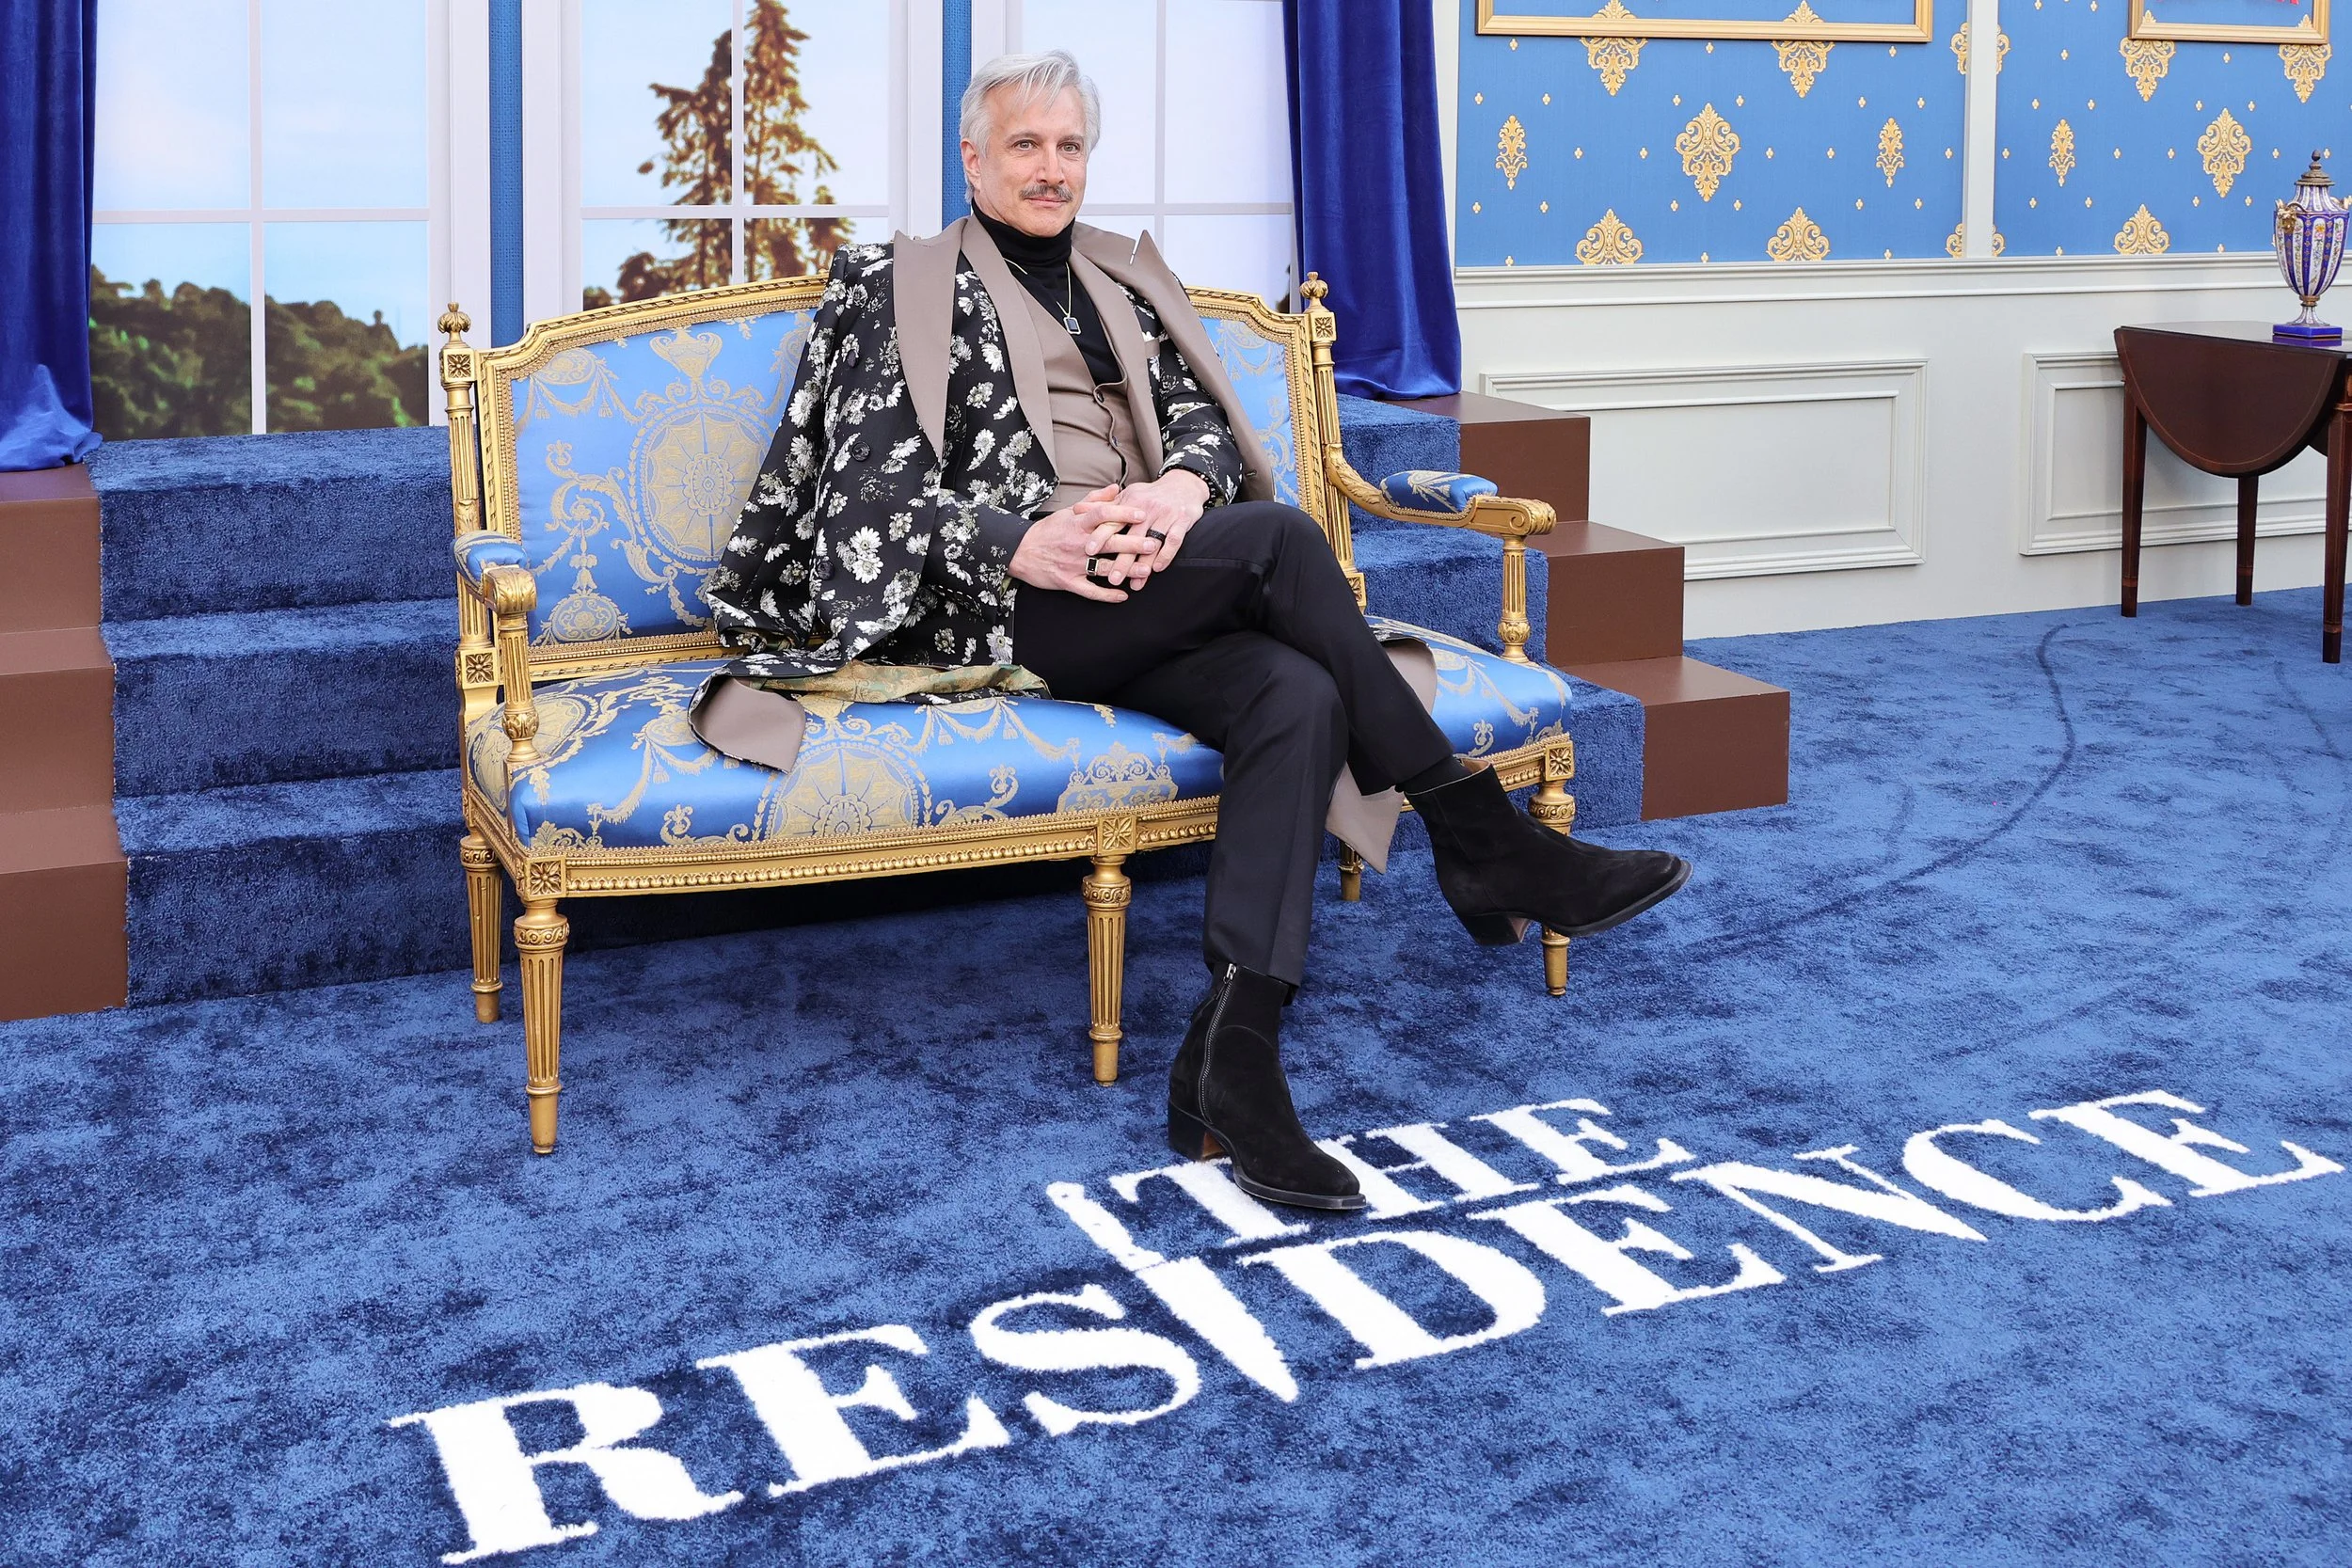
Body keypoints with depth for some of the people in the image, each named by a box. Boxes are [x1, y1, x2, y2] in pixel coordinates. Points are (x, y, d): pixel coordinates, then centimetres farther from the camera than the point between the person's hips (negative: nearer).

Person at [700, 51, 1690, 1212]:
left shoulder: (1125, 279, 24)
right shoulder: (901, 287, 9)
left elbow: (1204, 419, 12)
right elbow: (873, 488, -2)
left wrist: (1180, 489, -14)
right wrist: (1023, 543, -20)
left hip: (1153, 595, 5)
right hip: (994, 606, -5)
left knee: (1301, 695, -29)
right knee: (1279, 538, -29)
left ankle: (1231, 1062, -37)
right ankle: (1481, 840, -21)